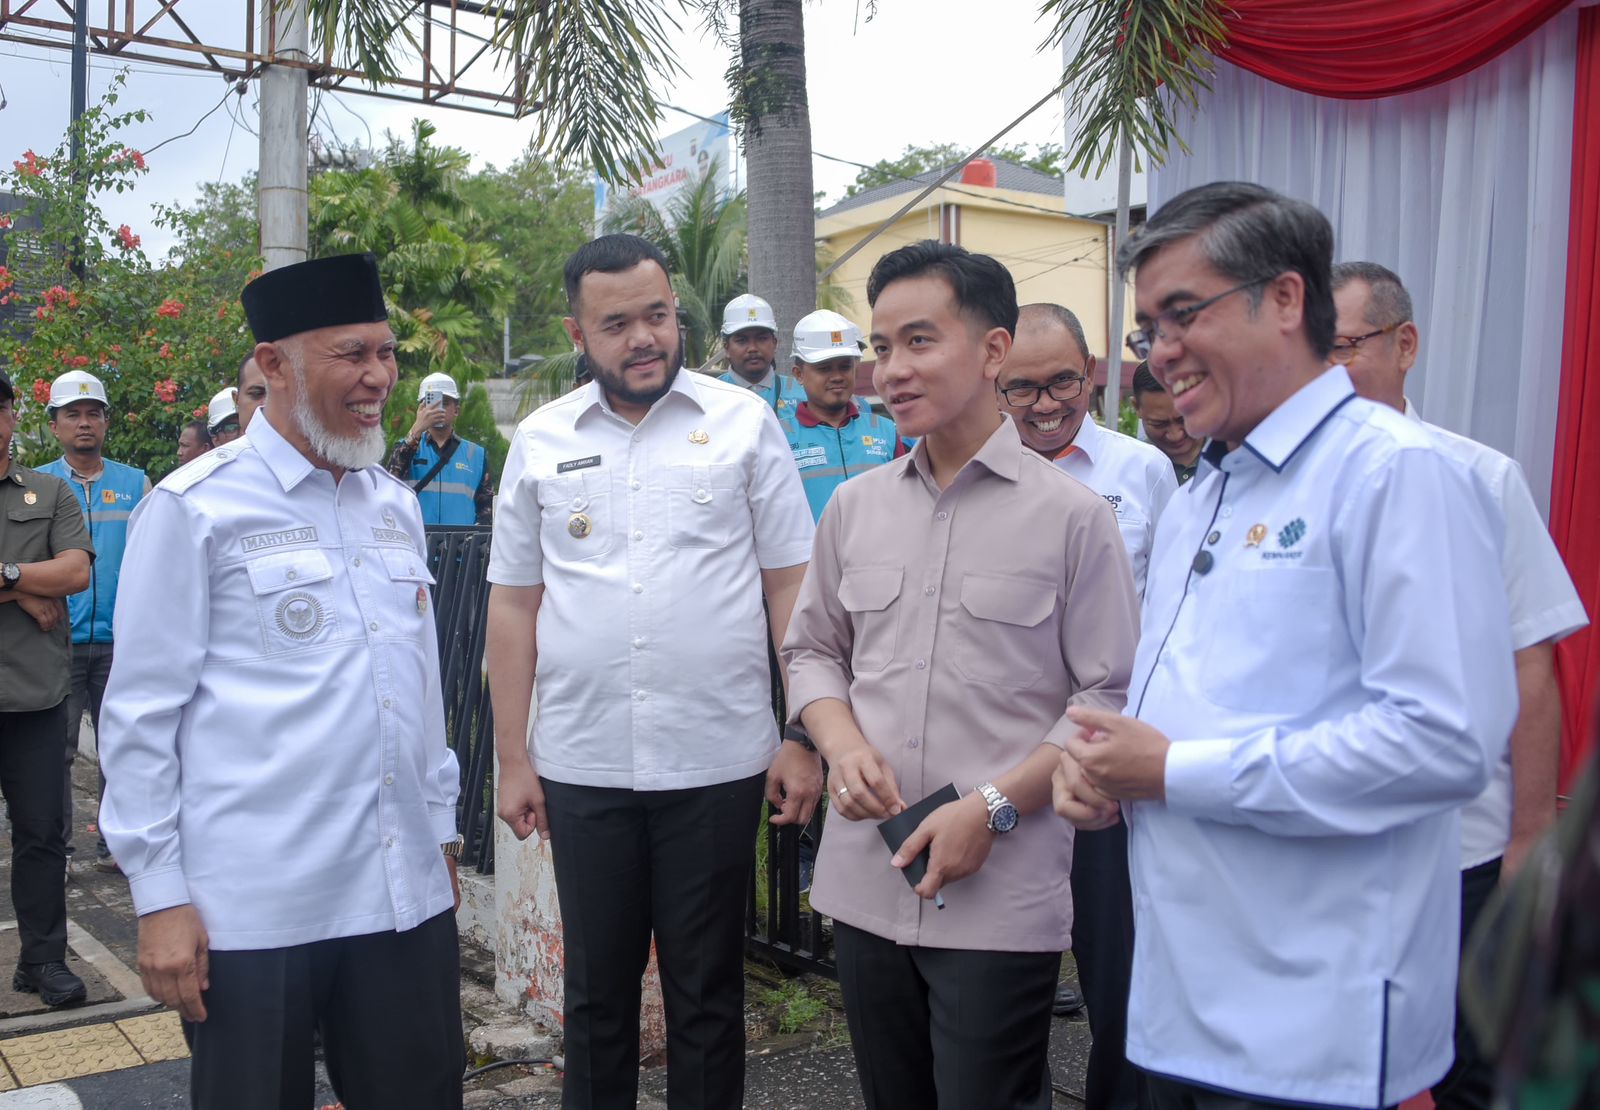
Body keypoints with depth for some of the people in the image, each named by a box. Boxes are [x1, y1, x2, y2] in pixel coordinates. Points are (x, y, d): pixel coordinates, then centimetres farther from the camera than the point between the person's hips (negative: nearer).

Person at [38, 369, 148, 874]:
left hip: (121, 638, 1)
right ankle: (56, 847, 11)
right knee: (56, 749, 1)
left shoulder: (135, 483, 8)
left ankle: (114, 844, 16)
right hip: (57, 639, -1)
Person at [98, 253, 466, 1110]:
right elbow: (140, 716, -6)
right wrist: (158, 896, -7)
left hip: (408, 894, 5)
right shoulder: (194, 509, -6)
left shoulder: (396, 504, 10)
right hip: (251, 909, -5)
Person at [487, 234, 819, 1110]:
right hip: (582, 768, 2)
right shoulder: (541, 440, 5)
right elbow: (513, 605, 8)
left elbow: (790, 586, 0)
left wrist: (803, 739, -4)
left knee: (707, 994, 12)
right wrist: (511, 757, 5)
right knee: (595, 990, 15)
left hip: (717, 765, -2)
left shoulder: (744, 422, 0)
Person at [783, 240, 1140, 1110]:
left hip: (1002, 899, -4)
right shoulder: (854, 506, 7)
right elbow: (812, 650, 15)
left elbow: (1110, 697, -6)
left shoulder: (1070, 516, -6)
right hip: (865, 882, 5)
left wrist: (993, 806, -15)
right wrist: (843, 747, -5)